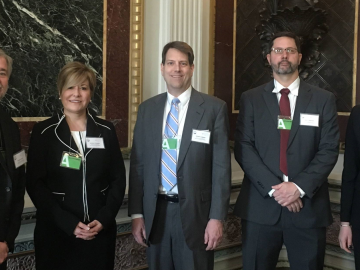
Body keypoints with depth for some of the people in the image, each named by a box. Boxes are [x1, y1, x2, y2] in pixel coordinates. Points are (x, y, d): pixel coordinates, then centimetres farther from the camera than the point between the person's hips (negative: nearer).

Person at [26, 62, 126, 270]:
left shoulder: (106, 130, 5)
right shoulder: (44, 132, -2)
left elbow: (118, 178, 5)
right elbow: (35, 184, -6)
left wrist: (104, 219, -8)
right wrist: (69, 223, -14)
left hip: (100, 231, 2)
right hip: (56, 232, -2)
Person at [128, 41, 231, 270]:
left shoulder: (214, 108, -4)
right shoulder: (147, 109, 7)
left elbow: (221, 166, -6)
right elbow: (138, 163, 8)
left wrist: (217, 217, -9)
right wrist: (136, 213, 4)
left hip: (195, 212, -3)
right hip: (155, 211, 3)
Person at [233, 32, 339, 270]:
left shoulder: (323, 100, 6)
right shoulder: (251, 99, 6)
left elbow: (329, 150, -1)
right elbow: (243, 148, -2)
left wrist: (300, 186, -14)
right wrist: (273, 187, -14)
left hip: (308, 206, 0)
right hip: (260, 205, 0)